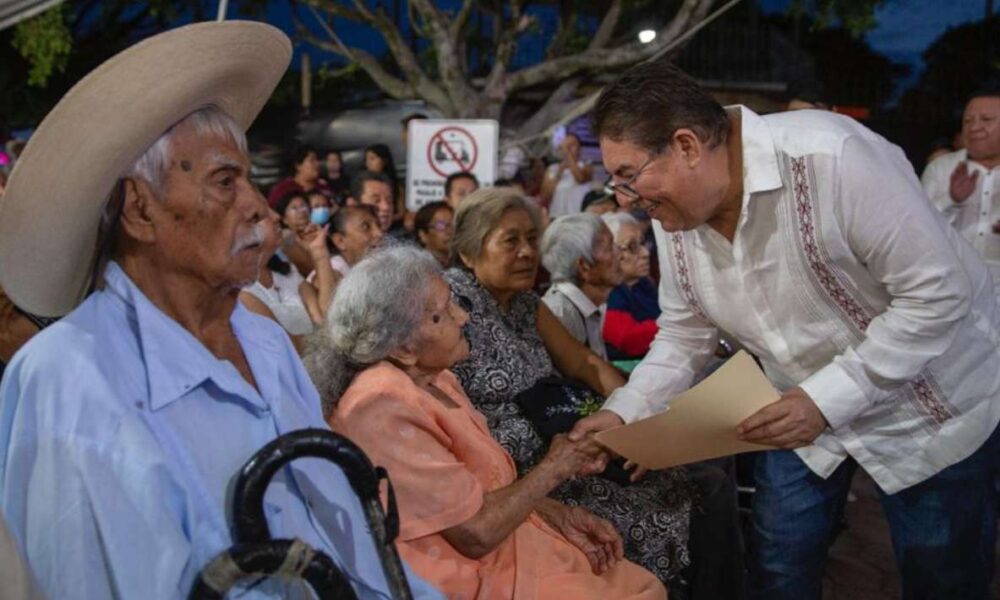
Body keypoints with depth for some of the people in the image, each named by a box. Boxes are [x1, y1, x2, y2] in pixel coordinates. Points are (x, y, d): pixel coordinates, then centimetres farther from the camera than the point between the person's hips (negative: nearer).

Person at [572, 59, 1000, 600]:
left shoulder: (832, 158, -32)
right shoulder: (675, 212, -10)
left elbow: (937, 294, -29)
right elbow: (683, 336, 2)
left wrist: (828, 399, -33)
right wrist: (623, 413, -13)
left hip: (929, 409, -5)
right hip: (807, 407, 6)